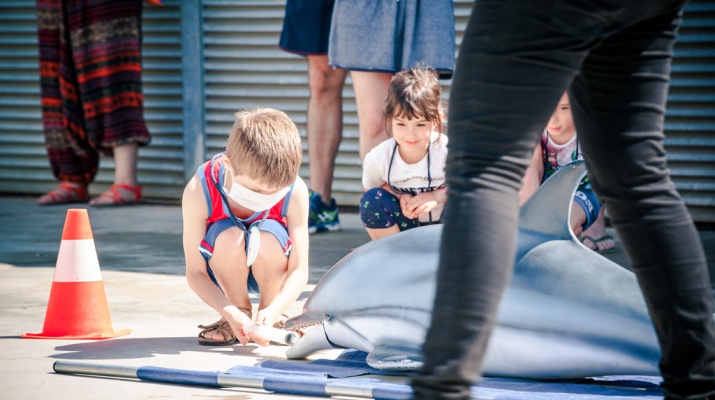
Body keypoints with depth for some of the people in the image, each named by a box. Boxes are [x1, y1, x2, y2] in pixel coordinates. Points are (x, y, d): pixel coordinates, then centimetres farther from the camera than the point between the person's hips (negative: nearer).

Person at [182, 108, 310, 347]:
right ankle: (243, 313, -8)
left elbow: (300, 270, -23)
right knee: (229, 236, -33)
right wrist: (231, 313, -39)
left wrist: (272, 311, -41)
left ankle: (271, 318, -6)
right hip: (223, 271, 0)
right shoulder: (199, 191, -29)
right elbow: (195, 273, -23)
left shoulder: (295, 192, -27)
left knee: (268, 236, -32)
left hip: (271, 271, 1)